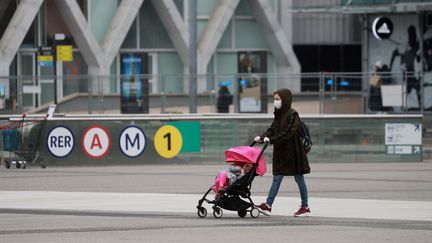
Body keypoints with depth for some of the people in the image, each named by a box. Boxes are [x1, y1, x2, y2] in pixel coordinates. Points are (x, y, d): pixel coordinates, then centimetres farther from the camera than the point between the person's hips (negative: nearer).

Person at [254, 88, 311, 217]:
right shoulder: (278, 114, 10)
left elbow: (288, 133, -23)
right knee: (277, 178, 3)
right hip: (280, 152, 7)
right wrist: (262, 137, -9)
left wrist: (271, 140, -27)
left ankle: (305, 207, 14)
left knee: (299, 179, 4)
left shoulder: (292, 115, -14)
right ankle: (267, 205, -2)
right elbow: (272, 129, 9)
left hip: (293, 152, -7)